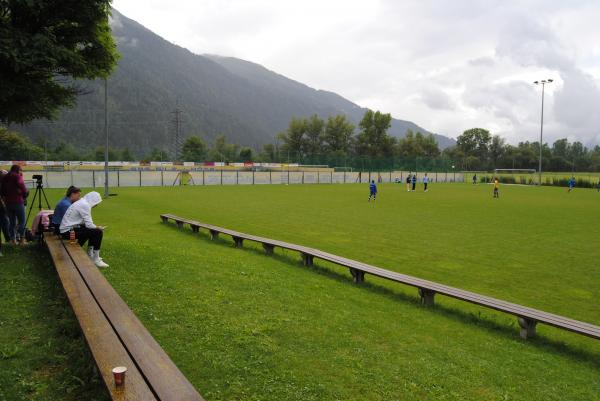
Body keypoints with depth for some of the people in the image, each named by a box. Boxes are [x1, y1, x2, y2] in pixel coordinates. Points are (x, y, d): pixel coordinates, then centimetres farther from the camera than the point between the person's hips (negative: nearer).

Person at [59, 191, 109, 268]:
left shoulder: (82, 202, 12)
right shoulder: (85, 205, -18)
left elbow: (86, 222, 17)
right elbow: (89, 225, -20)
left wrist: (96, 227, 7)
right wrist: (98, 227, -3)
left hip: (67, 227, 10)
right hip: (68, 231, -10)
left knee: (93, 229, 23)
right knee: (98, 232, -15)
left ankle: (90, 255, 31)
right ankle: (96, 260, -6)